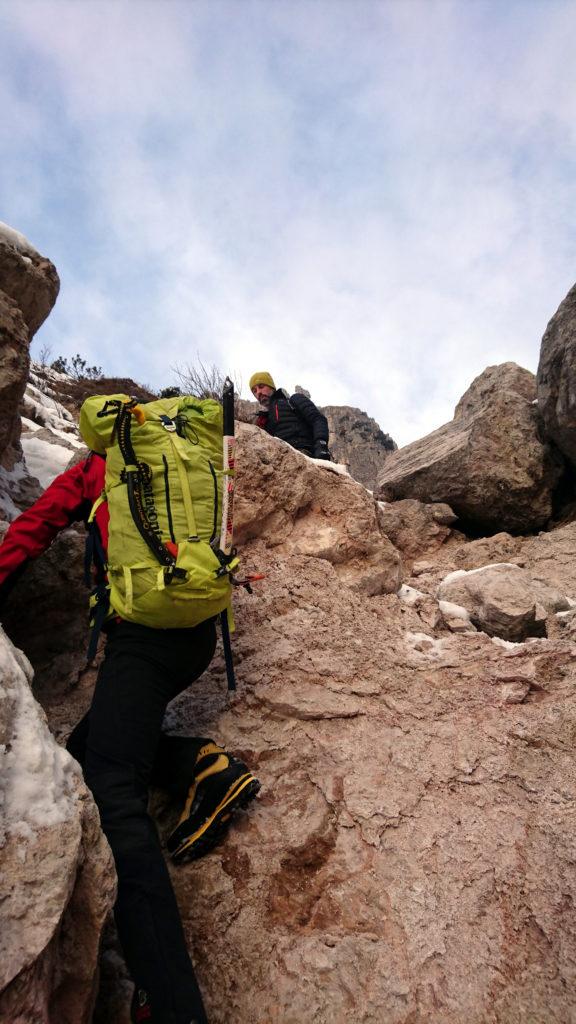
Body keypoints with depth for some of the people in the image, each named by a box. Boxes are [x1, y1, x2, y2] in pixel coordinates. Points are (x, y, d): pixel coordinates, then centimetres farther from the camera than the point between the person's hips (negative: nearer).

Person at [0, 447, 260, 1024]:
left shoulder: (94, 470, 14)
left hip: (144, 632, -7)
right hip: (198, 634, 7)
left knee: (111, 797, -16)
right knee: (85, 749, 20)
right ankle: (201, 764, -1)